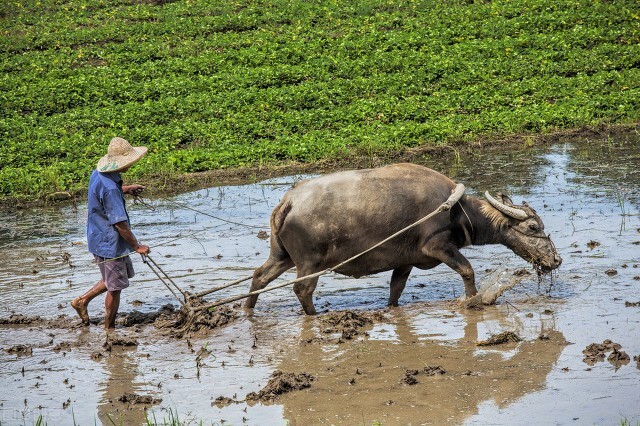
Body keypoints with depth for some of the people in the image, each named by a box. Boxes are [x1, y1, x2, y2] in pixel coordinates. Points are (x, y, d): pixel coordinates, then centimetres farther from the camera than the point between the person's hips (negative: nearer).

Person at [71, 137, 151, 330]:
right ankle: (109, 327, 22)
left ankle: (82, 300, 31)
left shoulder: (98, 174, 0)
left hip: (101, 239, 10)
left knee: (125, 273, 26)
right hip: (109, 244, -10)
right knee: (115, 287, 6)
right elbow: (119, 223, -26)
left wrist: (126, 189, 12)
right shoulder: (109, 189, -30)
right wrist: (137, 246, -15)